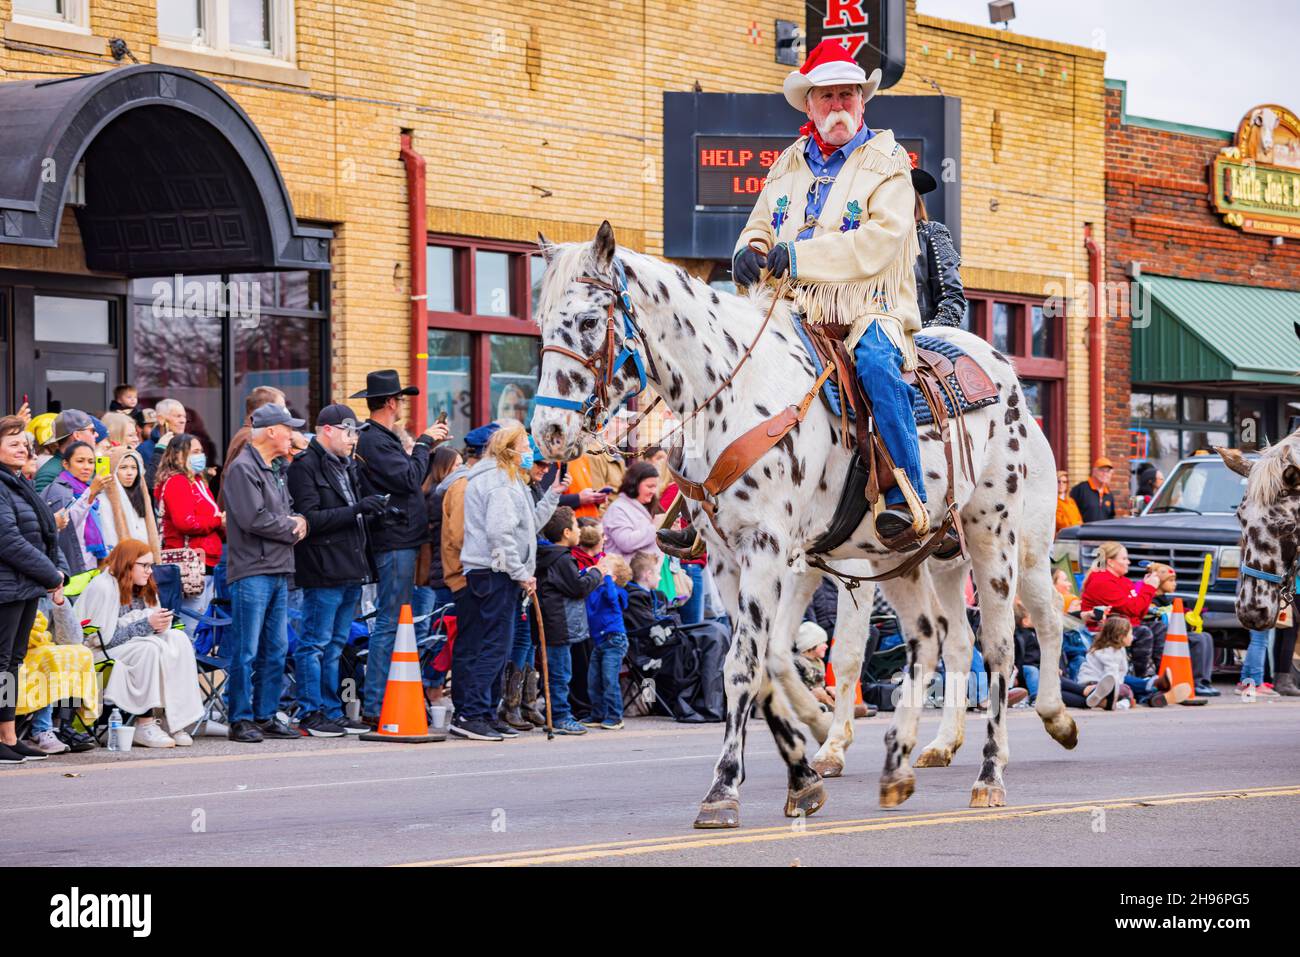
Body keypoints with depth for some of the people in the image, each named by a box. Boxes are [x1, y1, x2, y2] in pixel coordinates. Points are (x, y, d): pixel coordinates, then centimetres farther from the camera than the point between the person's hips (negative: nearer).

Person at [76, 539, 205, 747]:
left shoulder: (143, 589, 11)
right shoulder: (103, 588, -16)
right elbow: (104, 638, -21)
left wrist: (161, 624, -12)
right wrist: (147, 625, -21)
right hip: (99, 653, -8)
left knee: (178, 638, -15)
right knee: (150, 648, -32)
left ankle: (174, 721, -22)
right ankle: (144, 726, -30)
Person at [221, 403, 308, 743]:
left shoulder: (277, 469, 20)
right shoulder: (242, 468, -10)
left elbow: (287, 511, 26)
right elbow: (253, 518, -19)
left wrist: (300, 521, 1)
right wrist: (292, 530, -6)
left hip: (279, 572, 9)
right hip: (252, 572, -9)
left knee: (276, 650, 11)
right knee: (246, 651, -6)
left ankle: (266, 715, 17)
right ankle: (241, 719, -2)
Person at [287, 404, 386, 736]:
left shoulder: (347, 466, 19)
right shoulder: (305, 466, -9)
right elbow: (310, 518, -18)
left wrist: (372, 512, 8)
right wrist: (355, 510, -22)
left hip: (350, 570, 9)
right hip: (323, 571, -9)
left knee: (336, 644, 12)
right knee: (316, 643, -4)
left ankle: (332, 711, 17)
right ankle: (311, 713, 0)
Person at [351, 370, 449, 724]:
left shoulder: (381, 438, 17)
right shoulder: (374, 441, -14)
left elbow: (407, 477, 19)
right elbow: (409, 479, -19)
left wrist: (428, 445, 15)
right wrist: (423, 443, -7)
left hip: (401, 542, 11)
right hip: (395, 542, -11)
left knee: (393, 622, 14)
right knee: (390, 623, -10)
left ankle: (378, 702, 18)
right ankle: (375, 706, -9)